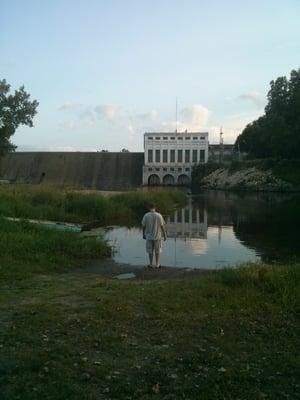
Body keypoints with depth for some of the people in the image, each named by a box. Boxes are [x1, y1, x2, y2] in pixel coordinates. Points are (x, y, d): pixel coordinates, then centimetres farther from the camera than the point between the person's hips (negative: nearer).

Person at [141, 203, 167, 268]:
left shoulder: (146, 216, -6)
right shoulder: (159, 215, -9)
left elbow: (143, 226, -2)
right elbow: (162, 226, -7)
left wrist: (143, 234, 12)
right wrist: (164, 235, 2)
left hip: (149, 236, 1)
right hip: (157, 236, 0)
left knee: (150, 251, 12)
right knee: (157, 251, 12)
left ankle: (151, 264, 15)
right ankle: (157, 264, 17)